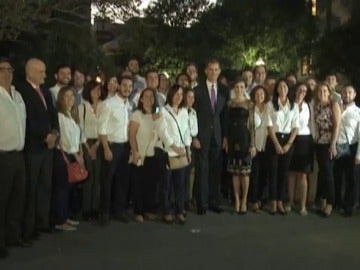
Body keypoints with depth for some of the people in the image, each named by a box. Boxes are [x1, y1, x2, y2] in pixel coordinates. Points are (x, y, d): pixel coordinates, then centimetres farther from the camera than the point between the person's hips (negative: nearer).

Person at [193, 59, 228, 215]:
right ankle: (202, 204, 8)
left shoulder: (224, 91, 8)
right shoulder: (198, 90, -2)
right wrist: (194, 136, -9)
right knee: (202, 171, -1)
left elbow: (225, 115, 10)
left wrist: (225, 136, 5)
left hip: (218, 136, 3)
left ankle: (214, 202, 17)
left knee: (216, 170, 7)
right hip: (202, 136, -3)